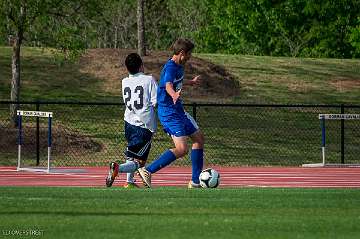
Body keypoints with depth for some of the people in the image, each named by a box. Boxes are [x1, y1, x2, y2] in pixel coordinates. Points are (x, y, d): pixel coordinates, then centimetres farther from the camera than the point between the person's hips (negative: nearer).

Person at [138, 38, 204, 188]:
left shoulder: (179, 66, 12)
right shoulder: (170, 67, -19)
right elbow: (168, 86, -39)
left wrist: (191, 83, 54)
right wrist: (174, 95, -62)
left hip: (178, 111, 11)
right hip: (169, 112, -11)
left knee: (199, 138, 15)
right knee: (182, 149, -19)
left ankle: (196, 181, 19)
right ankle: (147, 171, -16)